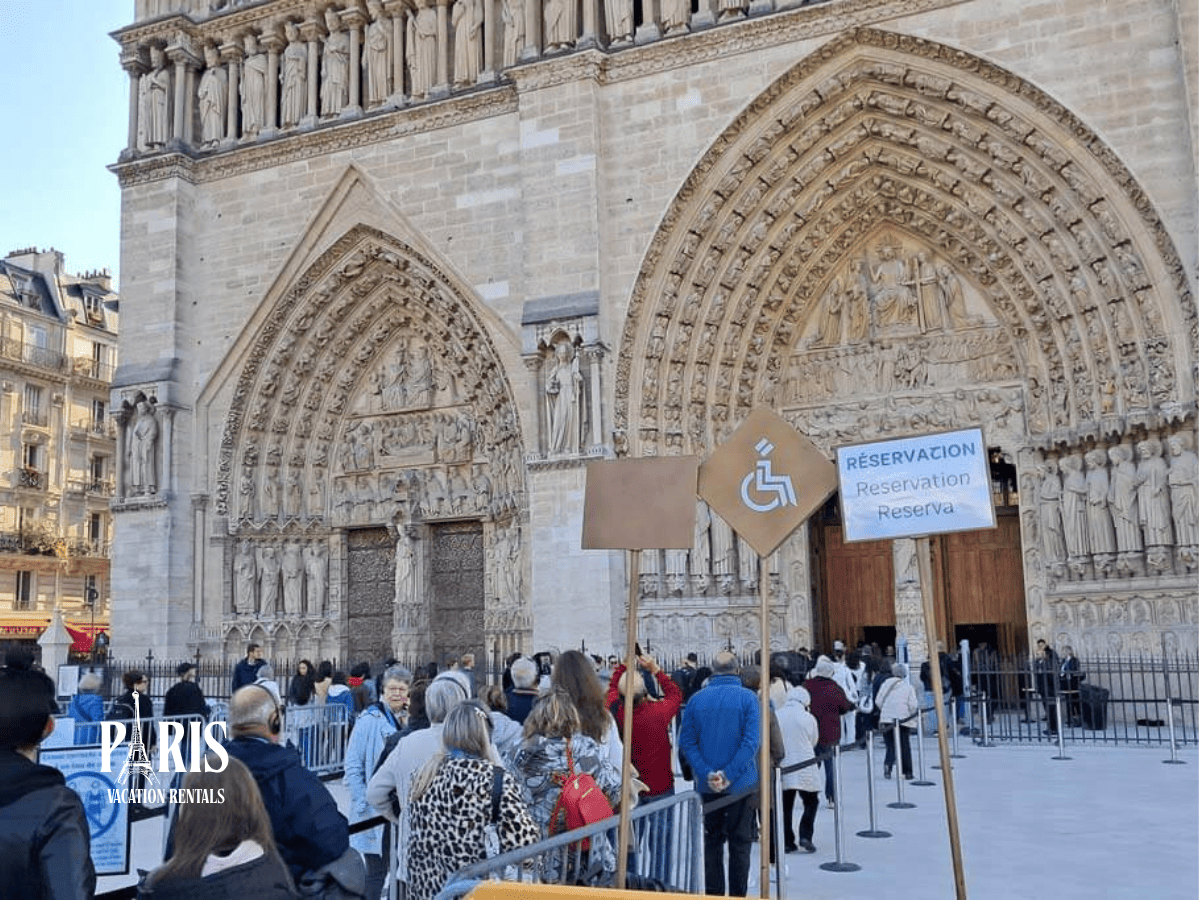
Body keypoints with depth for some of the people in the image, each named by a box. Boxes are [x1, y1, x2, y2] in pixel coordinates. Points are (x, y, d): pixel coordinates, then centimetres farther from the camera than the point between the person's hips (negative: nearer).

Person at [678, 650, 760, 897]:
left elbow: (687, 742, -3)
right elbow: (751, 742, -15)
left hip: (707, 786, 2)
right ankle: (737, 895, 9)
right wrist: (729, 774, -13)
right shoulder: (747, 698, -7)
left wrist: (707, 774, -8)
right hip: (741, 784, -2)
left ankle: (713, 893, 16)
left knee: (712, 842, 13)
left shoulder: (696, 699, 1)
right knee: (740, 843, 7)